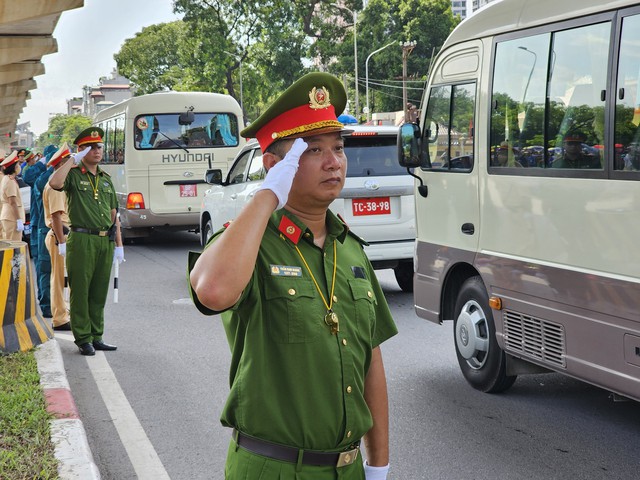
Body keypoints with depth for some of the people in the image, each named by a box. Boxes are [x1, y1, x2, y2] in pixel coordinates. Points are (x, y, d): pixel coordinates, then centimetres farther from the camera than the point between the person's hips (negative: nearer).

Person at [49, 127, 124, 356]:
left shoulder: (106, 179, 18)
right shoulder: (73, 175, 0)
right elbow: (55, 183, -25)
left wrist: (119, 244, 14)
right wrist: (74, 160, -15)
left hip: (106, 241, 6)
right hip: (82, 240, -6)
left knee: (99, 292, 10)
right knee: (80, 291, -1)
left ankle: (96, 336, 17)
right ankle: (83, 339, 5)